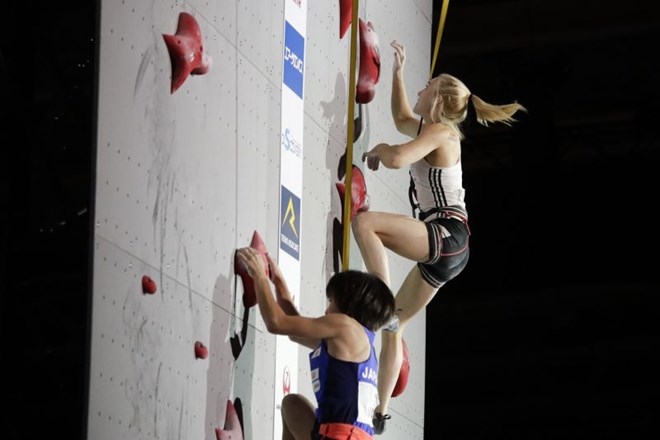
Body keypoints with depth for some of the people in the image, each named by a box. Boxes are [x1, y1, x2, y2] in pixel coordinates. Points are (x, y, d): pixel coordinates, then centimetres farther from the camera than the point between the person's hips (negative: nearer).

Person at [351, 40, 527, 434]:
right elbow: (402, 118, 41)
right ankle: (381, 412, 15)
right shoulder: (429, 129, 19)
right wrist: (398, 71, 35)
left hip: (447, 235, -10)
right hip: (443, 251, 10)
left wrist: (379, 150, -3)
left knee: (364, 221, -27)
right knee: (394, 325, 13)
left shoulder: (439, 132, -9)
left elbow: (397, 159, -25)